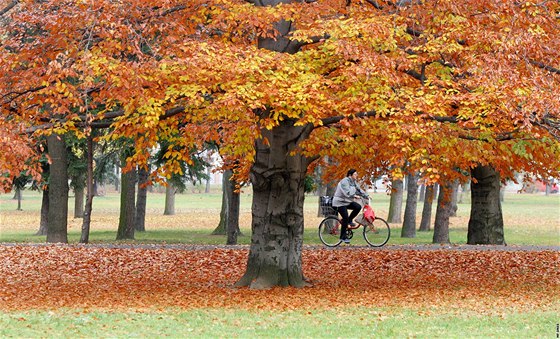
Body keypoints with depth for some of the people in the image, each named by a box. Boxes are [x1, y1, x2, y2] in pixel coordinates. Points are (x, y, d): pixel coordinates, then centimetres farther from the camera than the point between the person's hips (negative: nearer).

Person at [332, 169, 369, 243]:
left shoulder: (353, 182, 9)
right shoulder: (345, 182, -20)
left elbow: (359, 190, 11)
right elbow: (347, 193, -31)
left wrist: (366, 196, 1)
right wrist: (355, 196, -39)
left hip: (347, 202, 9)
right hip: (340, 202, -9)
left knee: (358, 207, -15)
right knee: (345, 218, -16)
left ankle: (349, 220, 4)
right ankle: (343, 237, -8)